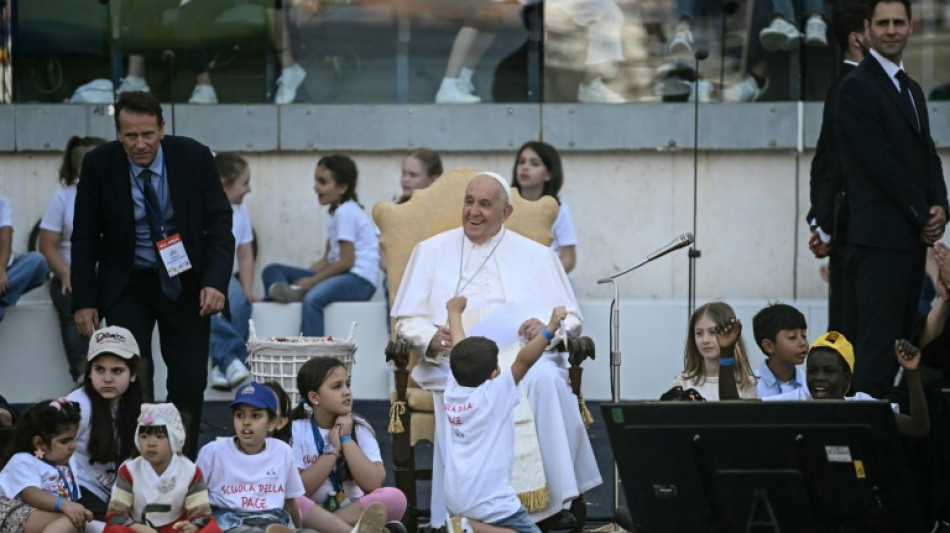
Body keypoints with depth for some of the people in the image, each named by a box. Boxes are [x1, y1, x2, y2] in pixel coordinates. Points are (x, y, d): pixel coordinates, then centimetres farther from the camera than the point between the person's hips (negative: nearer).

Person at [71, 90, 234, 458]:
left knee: (189, 381, 0)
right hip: (126, 286, -1)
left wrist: (216, 282, -18)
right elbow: (85, 237, -3)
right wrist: (84, 301, -7)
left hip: (186, 284, 1)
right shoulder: (99, 165, -11)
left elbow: (219, 224, -5)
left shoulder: (195, 158, -11)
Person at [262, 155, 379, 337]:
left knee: (313, 298, -40)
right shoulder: (339, 211, 21)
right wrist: (303, 278, 5)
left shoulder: (345, 212, -9)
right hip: (344, 276, 10)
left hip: (360, 280, -10)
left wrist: (312, 281, -13)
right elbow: (328, 260, 19)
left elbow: (346, 261, -15)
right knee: (272, 271, 4)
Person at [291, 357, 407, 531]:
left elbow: (373, 484, -11)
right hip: (311, 515, -2)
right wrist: (332, 450, -11)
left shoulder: (359, 428, 4)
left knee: (395, 497, -27)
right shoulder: (297, 430, -2)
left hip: (355, 514, 2)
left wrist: (347, 439, -10)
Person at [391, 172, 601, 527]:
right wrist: (431, 340, -10)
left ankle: (555, 500, -32)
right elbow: (407, 319, 13)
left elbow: (571, 317, 15)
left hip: (524, 355, 1)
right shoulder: (431, 252, 18)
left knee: (545, 381, -36)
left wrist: (547, 328, -10)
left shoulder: (537, 255, 18)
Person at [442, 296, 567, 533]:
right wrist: (549, 330, -30)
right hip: (490, 501, -8)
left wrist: (454, 312, 34)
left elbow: (461, 352, 20)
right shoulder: (492, 395, -14)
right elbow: (524, 360, -25)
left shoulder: (453, 390, 3)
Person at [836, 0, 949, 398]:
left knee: (901, 336, 6)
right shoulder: (858, 87, -8)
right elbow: (879, 160, -14)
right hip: (880, 235, -8)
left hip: (913, 236, 8)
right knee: (878, 338, -12)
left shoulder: (910, 89, 20)